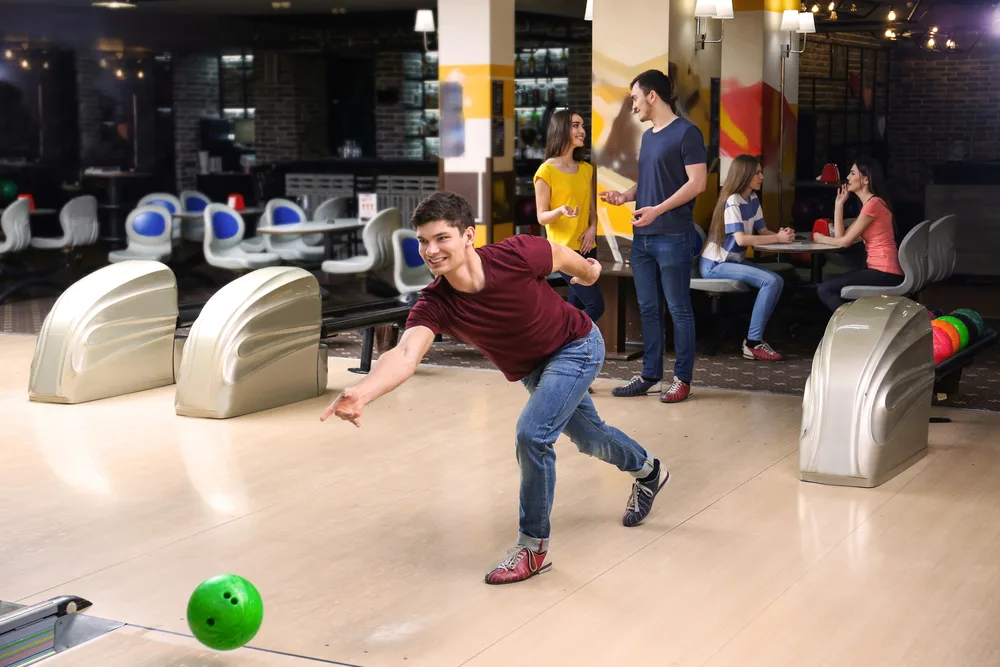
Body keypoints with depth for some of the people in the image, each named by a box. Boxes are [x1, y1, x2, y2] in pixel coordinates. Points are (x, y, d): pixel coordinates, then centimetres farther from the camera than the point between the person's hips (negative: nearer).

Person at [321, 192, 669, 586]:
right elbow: (405, 353, -47)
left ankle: (533, 546, -2)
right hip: (531, 370, 5)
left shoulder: (515, 255, -35)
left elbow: (561, 255, -12)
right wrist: (363, 393, -67)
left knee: (532, 433, -22)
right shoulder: (435, 303, -29)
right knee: (589, 438, 25)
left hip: (576, 346, -5)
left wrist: (588, 270, 11)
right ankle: (647, 470, 59)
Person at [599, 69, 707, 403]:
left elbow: (697, 182, -14)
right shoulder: (648, 136, 17)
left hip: (673, 237, -8)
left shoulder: (686, 132, -8)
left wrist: (658, 210, -22)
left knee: (678, 310, 0)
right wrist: (625, 196, 5)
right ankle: (650, 375, 18)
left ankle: (682, 379, 7)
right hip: (642, 237, 8)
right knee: (648, 309, 11)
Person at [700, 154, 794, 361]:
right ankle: (753, 343, -19)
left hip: (734, 260, 9)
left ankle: (755, 336, -2)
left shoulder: (753, 200, 7)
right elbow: (741, 239, -27)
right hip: (715, 265, -9)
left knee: (778, 281, -6)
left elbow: (762, 231, 8)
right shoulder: (732, 201, -19)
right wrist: (778, 238, -24)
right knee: (770, 281, -22)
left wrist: (781, 234, -14)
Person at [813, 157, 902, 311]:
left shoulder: (873, 203, -14)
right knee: (830, 285, 18)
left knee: (824, 289, -13)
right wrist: (839, 204, 13)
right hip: (882, 270, 10)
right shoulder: (870, 204, 18)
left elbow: (845, 241, -10)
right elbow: (840, 236, 11)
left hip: (885, 273, -10)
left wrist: (821, 239, 7)